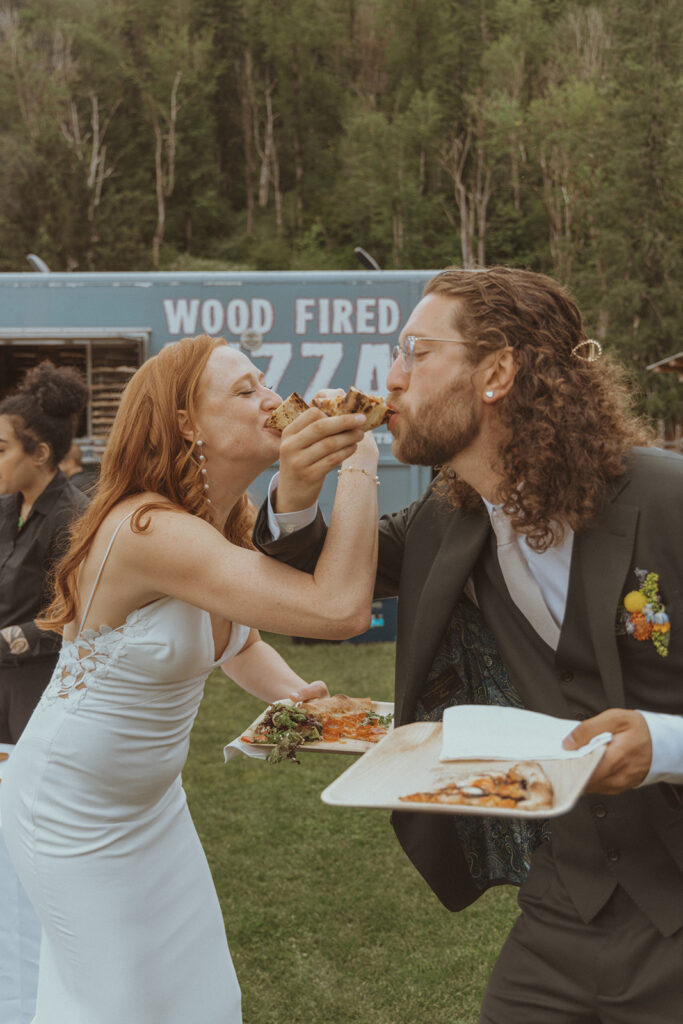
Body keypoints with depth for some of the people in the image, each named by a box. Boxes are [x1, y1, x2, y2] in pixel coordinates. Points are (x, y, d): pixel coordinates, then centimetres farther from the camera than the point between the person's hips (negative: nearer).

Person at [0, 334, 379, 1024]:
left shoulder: (225, 524, -2)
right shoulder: (151, 530, -32)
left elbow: (238, 638, 14)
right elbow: (340, 607, -39)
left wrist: (293, 694, -6)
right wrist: (359, 462, -30)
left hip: (151, 799, 9)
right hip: (73, 808, -9)